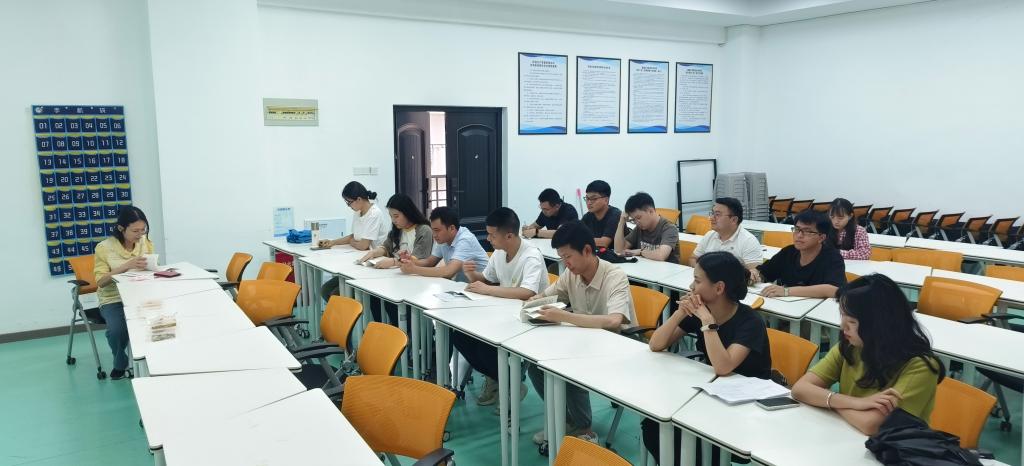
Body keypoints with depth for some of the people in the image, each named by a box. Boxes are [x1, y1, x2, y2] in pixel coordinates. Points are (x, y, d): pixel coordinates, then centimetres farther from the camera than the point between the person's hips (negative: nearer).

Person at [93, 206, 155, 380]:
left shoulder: (145, 242, 3)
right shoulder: (104, 247, -7)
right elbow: (100, 281, -12)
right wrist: (126, 266, -24)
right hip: (113, 300, -2)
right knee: (117, 329, -31)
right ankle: (120, 364, 4)